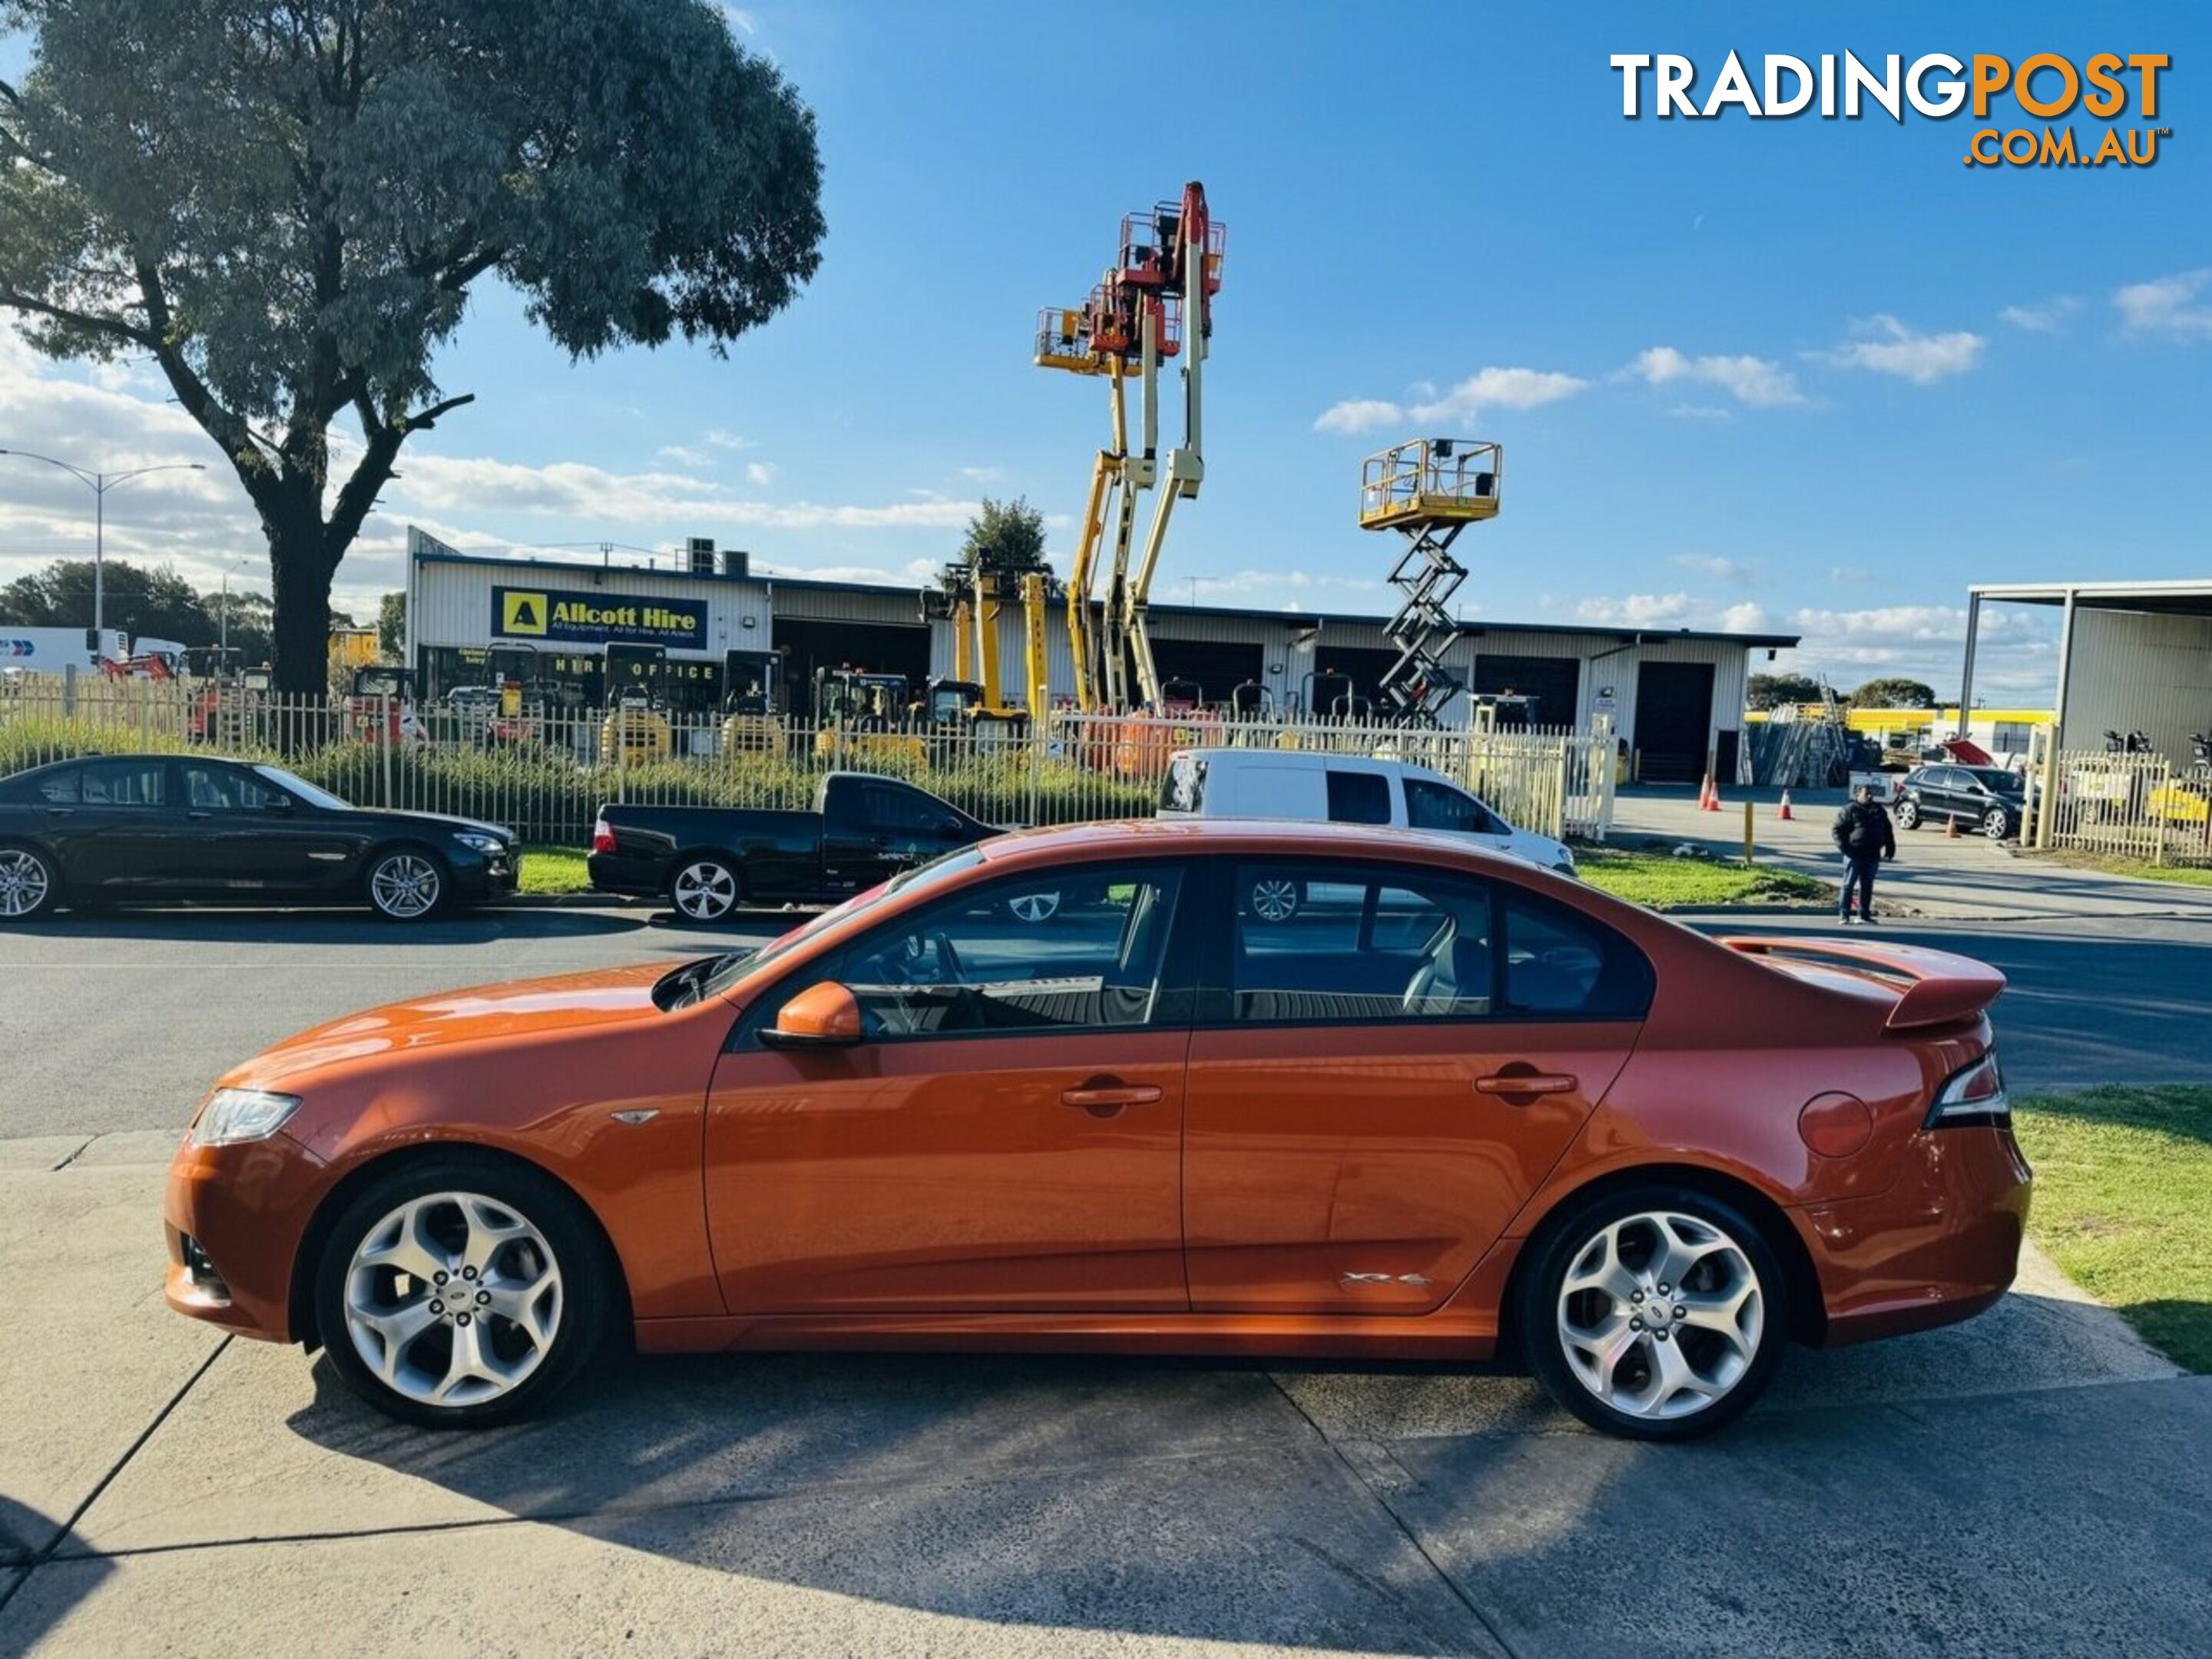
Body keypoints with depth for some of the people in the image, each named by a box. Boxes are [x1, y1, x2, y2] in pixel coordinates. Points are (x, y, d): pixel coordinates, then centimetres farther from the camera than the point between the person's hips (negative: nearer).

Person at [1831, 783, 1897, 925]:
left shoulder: (1879, 810, 14)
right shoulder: (1850, 810, -3)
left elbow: (1887, 831, 23)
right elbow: (1837, 830, -4)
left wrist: (1890, 848, 15)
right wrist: (1843, 847, -15)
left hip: (1872, 856, 5)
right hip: (1854, 855, -5)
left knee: (1867, 885, 9)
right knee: (1849, 884, -3)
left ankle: (1864, 915, 16)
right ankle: (1844, 914, 0)